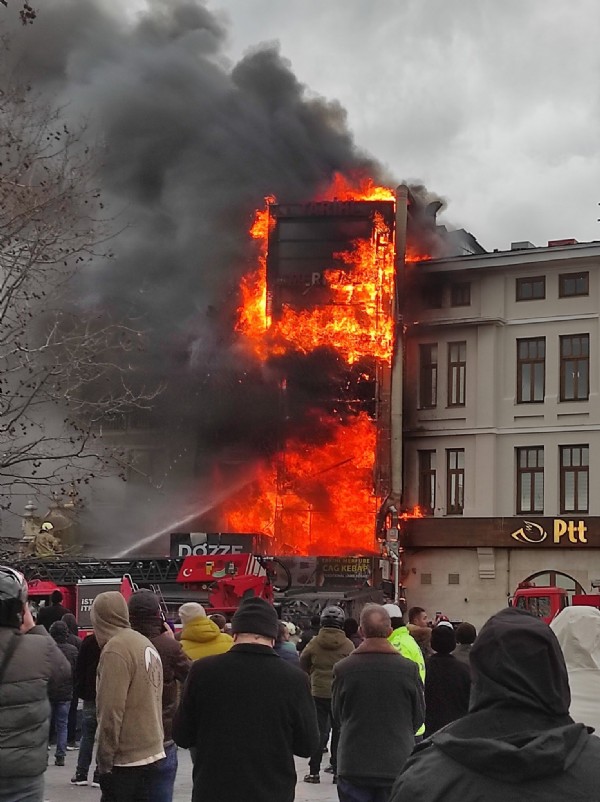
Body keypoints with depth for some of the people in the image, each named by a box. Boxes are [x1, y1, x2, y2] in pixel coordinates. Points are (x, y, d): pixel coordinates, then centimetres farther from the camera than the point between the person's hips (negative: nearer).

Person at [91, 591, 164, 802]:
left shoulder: (115, 650, -16)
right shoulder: (146, 645, 10)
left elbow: (112, 711, -19)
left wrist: (104, 757, -13)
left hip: (125, 758, -8)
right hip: (151, 751, 8)